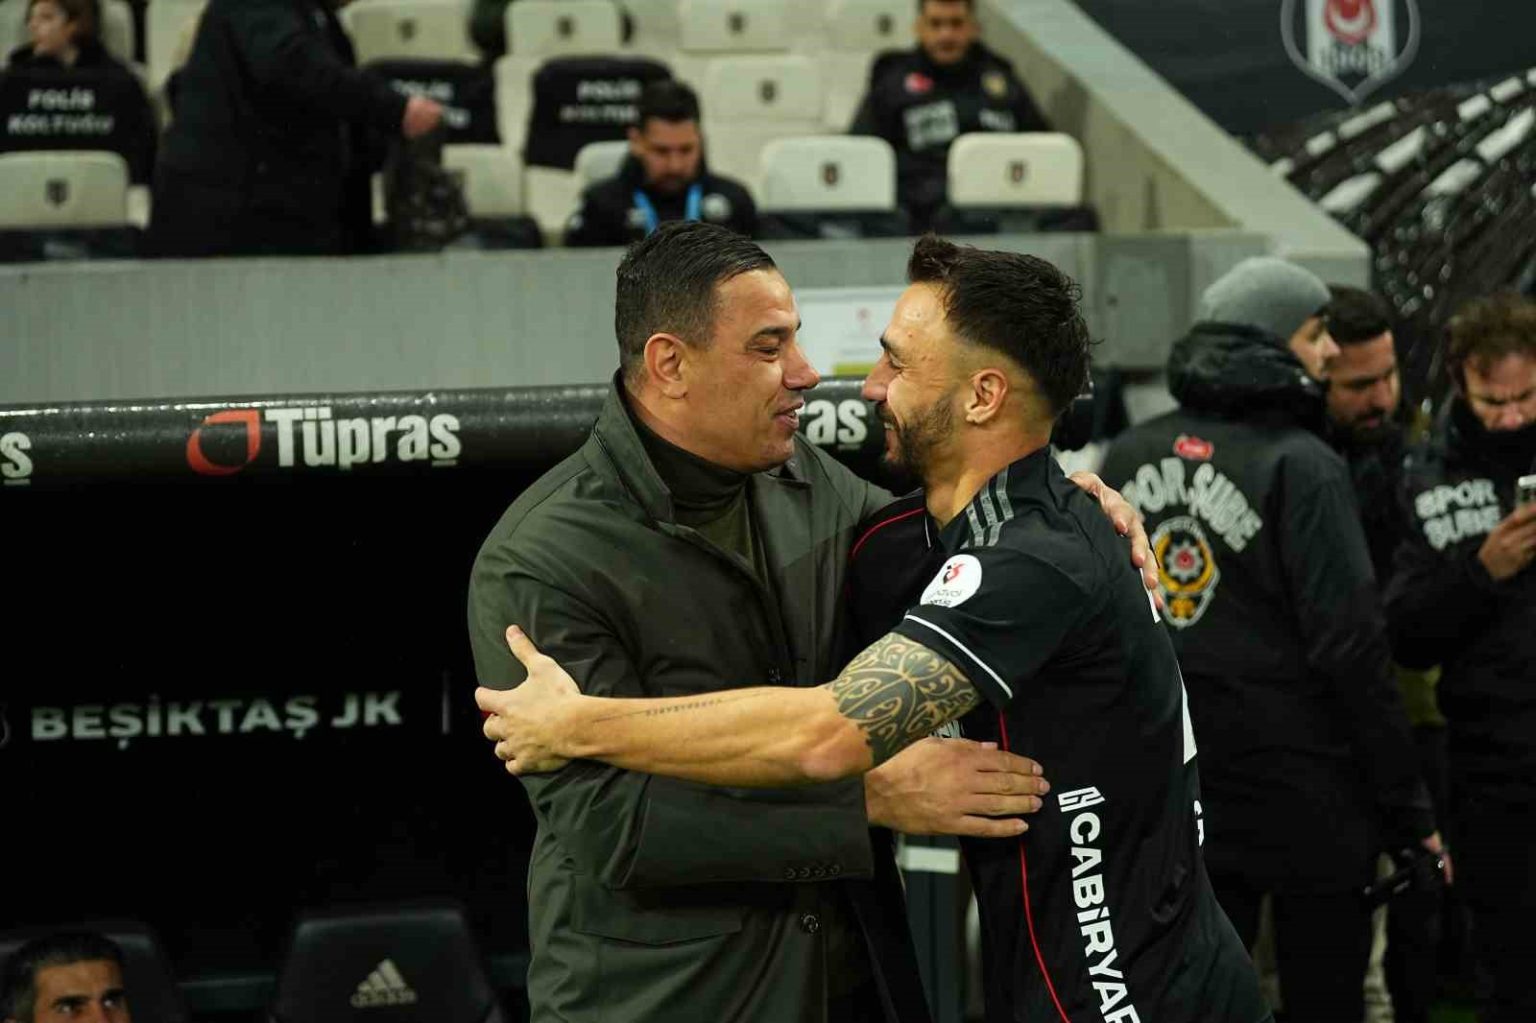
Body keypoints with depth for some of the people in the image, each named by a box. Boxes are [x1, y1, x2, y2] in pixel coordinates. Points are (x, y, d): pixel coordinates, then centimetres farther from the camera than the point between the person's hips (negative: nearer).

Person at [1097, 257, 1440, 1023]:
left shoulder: (1128, 457, 6)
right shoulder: (1301, 466, -15)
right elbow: (1351, 647, -17)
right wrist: (1408, 812, -11)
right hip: (1297, 797, -6)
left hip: (1169, 793, 6)